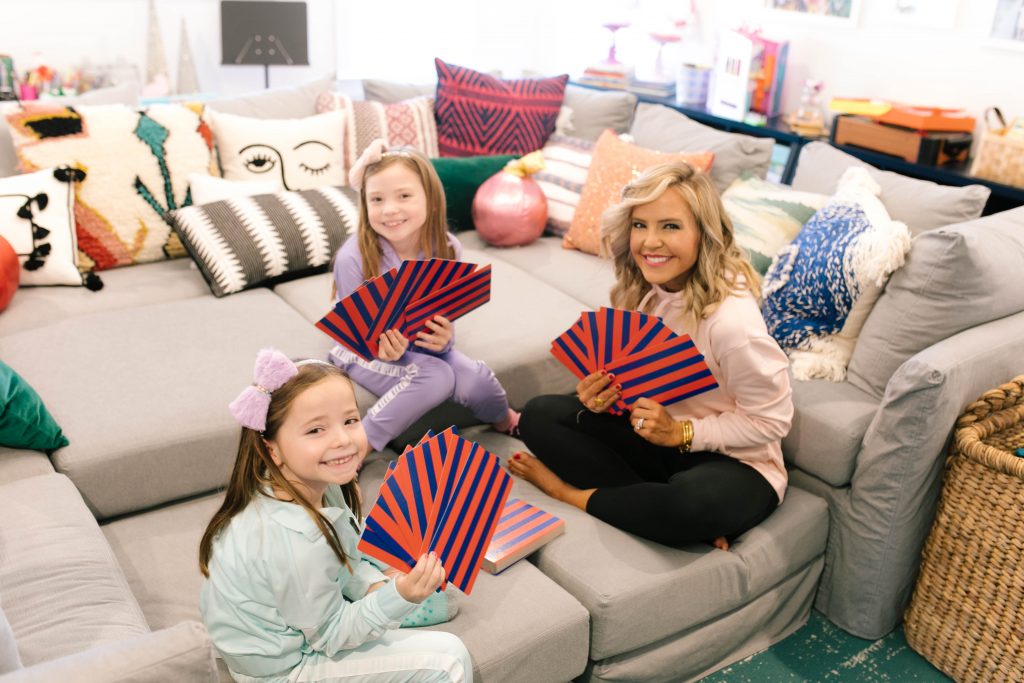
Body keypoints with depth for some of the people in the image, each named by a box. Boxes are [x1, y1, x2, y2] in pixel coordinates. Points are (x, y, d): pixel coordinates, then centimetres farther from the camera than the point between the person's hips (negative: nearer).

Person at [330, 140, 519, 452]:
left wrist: (442, 338, -30)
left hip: (421, 344, 4)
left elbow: (445, 316, -6)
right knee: (434, 377, -30)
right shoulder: (353, 257, -24)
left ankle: (505, 421, 14)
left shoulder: (446, 249, -13)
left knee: (474, 379, -20)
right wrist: (384, 346, -39)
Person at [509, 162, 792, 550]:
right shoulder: (644, 292, -5)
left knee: (696, 503, -41)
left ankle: (571, 492, -11)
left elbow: (772, 420, -18)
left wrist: (680, 433, -22)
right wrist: (603, 396, -15)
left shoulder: (730, 318, -26)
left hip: (734, 461, -6)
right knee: (539, 415, -10)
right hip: (659, 438, 7)